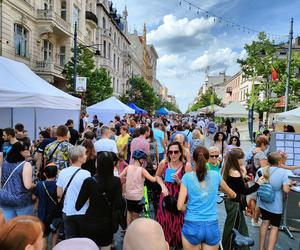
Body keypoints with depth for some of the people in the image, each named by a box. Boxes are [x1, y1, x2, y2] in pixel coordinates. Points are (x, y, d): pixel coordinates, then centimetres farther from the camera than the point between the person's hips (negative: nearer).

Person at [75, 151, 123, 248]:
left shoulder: (89, 181, -17)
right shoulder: (116, 181, -12)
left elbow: (78, 206, -11)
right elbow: (118, 204, -11)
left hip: (90, 223, -1)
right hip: (107, 223, 2)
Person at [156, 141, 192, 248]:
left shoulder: (186, 165, -15)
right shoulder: (164, 163, -7)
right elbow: (158, 176, 12)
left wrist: (179, 181, -25)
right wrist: (163, 186, -4)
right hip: (166, 197, 2)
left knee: (178, 225, 4)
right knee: (164, 224, 10)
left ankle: (178, 245, 33)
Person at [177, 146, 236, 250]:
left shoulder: (187, 177, -8)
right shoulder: (215, 175, -1)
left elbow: (180, 206, -11)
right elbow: (232, 194, 18)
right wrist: (234, 195, 42)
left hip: (192, 226, -1)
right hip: (212, 226, 2)